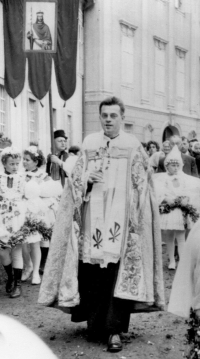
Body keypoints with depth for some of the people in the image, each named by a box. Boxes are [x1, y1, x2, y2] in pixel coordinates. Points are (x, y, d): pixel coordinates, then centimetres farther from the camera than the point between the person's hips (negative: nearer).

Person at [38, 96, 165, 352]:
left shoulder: (133, 147, 3)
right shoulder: (89, 144, 10)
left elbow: (141, 188, 3)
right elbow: (75, 181, 11)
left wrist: (135, 220, -6)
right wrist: (88, 179, -10)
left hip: (121, 222, -2)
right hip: (93, 220, 2)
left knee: (119, 273, -6)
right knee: (92, 274, 2)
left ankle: (114, 330, 0)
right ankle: (96, 323, 19)